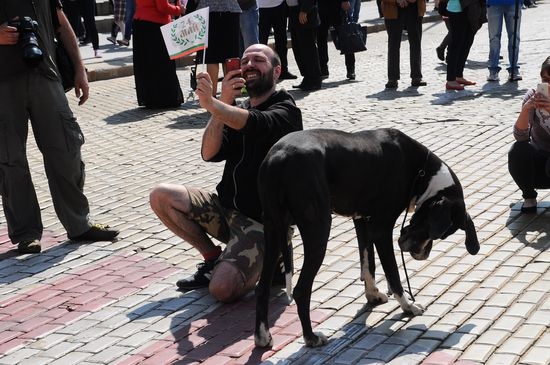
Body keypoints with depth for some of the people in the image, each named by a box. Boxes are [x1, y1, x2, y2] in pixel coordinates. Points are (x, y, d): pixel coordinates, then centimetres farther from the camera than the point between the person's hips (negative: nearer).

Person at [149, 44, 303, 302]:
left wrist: (211, 104, -50)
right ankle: (213, 258, 8)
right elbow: (210, 153, -5)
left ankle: (267, 262, 7)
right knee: (161, 196, -6)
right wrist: (224, 103, -16)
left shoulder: (285, 111, -9)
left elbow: (253, 123, -33)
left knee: (222, 289, -26)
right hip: (225, 207, 7)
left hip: (261, 220, -7)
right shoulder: (236, 110, 11)